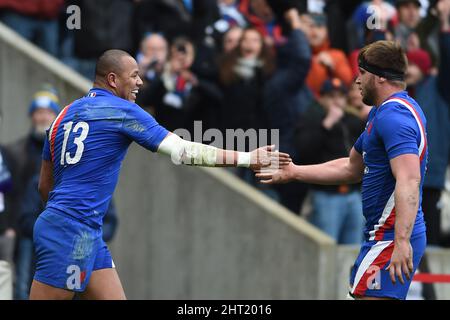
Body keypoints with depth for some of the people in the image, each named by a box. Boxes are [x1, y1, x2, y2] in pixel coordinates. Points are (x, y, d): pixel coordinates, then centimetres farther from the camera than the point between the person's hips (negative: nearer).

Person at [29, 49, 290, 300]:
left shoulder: (65, 114, 15)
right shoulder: (124, 111, -7)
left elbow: (45, 186, 20)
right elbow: (184, 152, -8)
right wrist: (248, 158, -2)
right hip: (72, 232, -9)